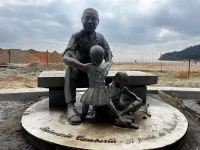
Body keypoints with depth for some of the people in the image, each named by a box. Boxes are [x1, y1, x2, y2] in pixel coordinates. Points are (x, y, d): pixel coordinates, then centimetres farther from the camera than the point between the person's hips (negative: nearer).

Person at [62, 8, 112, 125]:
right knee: (70, 69, -33)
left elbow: (108, 55, -5)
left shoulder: (100, 37, -2)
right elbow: (65, 57, -30)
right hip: (78, 71, -3)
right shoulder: (77, 36, -16)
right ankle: (70, 106, -41)